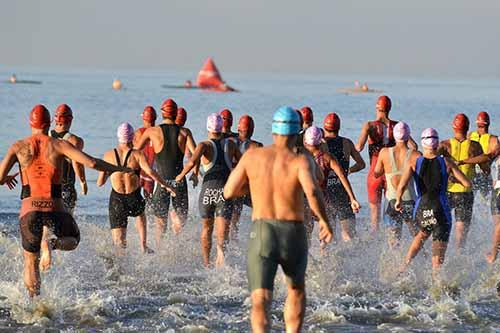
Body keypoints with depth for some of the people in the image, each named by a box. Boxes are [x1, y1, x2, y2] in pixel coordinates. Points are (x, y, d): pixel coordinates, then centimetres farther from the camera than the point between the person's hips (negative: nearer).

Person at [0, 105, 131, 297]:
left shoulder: (18, 147, 4)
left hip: (29, 208, 1)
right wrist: (121, 169, 7)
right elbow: (91, 163, -5)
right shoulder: (58, 145, 1)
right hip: (55, 207, -1)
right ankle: (50, 241, -8)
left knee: (30, 261, 18)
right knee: (72, 240, 26)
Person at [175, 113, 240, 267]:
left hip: (207, 191, 0)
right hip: (225, 191, 0)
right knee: (222, 232, -7)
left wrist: (180, 176, -3)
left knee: (206, 229, 21)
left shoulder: (204, 145, -2)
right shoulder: (230, 144, 8)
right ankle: (221, 248, -40)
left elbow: (192, 162, -19)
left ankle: (206, 263, 27)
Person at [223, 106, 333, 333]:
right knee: (296, 290, 27)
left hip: (261, 234, 0)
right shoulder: (300, 161, -5)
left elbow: (229, 192, 9)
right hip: (293, 236, 0)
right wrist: (324, 220, -9)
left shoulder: (252, 156, 3)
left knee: (260, 301, -8)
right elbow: (312, 190, -24)